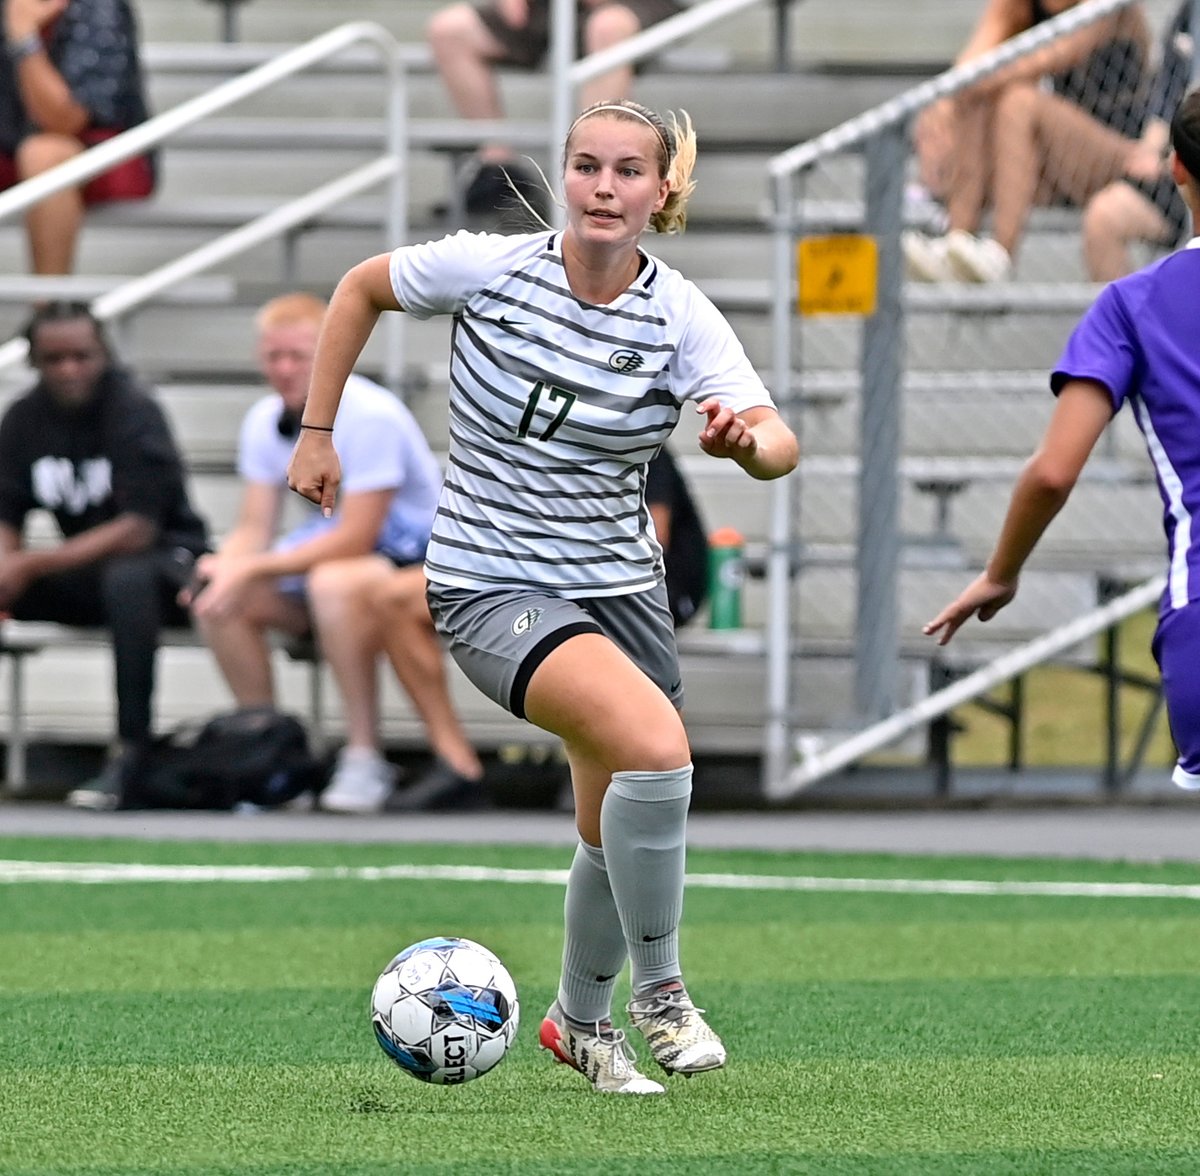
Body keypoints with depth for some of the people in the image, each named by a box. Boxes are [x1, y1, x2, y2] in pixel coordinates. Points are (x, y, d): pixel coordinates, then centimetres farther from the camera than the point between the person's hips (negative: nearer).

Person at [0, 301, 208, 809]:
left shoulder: (134, 411, -16)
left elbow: (138, 530, -21)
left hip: (167, 561, -6)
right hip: (81, 573, 6)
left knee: (128, 578, -40)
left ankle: (130, 751, -39)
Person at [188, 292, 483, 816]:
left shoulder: (371, 416, -23)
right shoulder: (265, 421, 0)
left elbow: (355, 538, -27)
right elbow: (254, 530, 0)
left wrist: (254, 569, -30)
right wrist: (224, 565, -24)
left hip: (417, 558, -8)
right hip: (330, 547, 8)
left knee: (334, 583, -38)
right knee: (219, 597, -14)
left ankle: (365, 759, -29)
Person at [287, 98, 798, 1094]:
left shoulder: (683, 318, -9)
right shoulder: (491, 268, -12)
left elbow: (779, 445, -22)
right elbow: (361, 288, 7)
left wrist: (749, 437, -46)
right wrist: (318, 433, 7)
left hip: (621, 586, 4)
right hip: (493, 589, -4)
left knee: (620, 835, 13)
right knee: (656, 744, -28)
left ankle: (582, 1021, 40)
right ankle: (658, 990, -12)